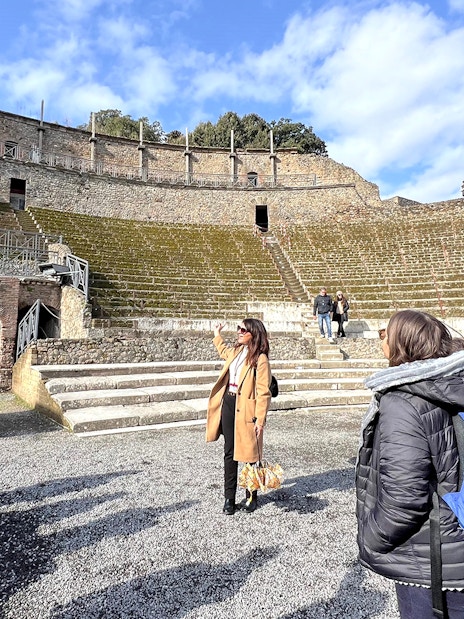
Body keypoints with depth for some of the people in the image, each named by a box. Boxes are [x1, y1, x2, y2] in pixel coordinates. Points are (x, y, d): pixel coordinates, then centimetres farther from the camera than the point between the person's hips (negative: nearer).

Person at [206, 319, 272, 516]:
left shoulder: (260, 359, -14)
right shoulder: (236, 351, 9)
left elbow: (263, 393, -16)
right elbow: (224, 352, 36)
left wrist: (260, 419, -18)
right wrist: (217, 336, 35)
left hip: (246, 409, -7)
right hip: (228, 404, 7)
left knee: (249, 453, 8)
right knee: (230, 452, 12)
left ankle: (251, 496, 28)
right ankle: (229, 497, 23)